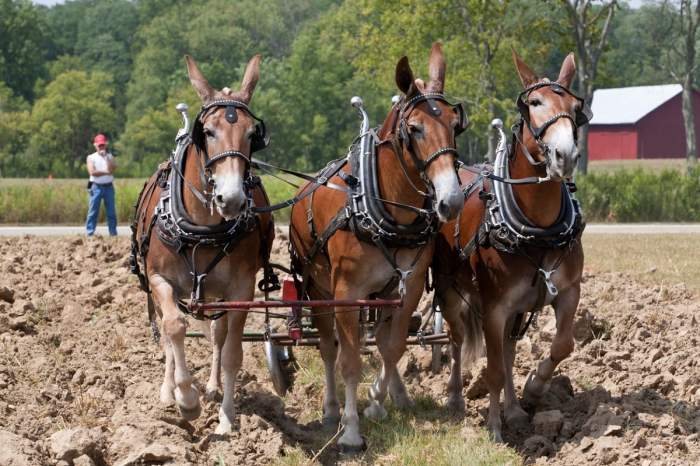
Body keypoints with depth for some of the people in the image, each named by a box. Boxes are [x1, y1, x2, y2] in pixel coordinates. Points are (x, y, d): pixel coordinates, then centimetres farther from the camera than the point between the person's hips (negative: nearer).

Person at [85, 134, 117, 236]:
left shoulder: (110, 157, 11)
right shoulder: (91, 158, 5)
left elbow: (111, 169, -8)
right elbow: (92, 172, -10)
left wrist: (106, 157, -10)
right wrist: (106, 172, -7)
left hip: (109, 187, 2)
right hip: (96, 187, -2)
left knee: (111, 212, 3)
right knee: (93, 211, -5)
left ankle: (113, 232, 6)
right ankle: (90, 233, -4)